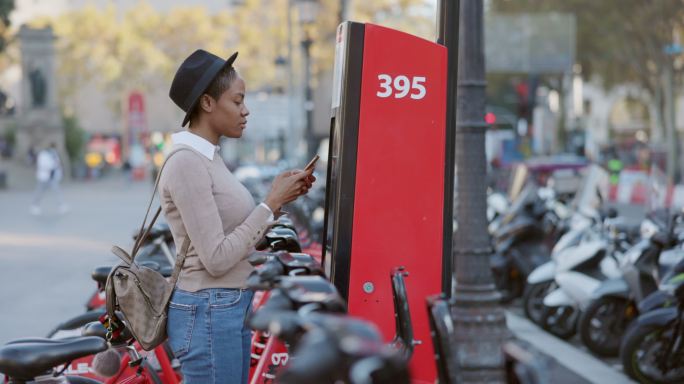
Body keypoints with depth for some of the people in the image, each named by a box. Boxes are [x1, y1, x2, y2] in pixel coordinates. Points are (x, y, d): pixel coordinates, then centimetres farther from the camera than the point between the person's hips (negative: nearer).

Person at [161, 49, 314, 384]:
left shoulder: (208, 157, 12)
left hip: (233, 307, 9)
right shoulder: (186, 163, -16)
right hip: (208, 312, -9)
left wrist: (279, 200, 1)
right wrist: (271, 203, -14)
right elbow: (216, 258, -20)